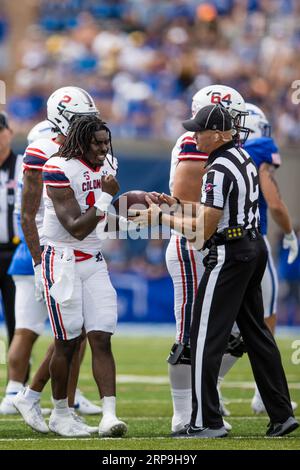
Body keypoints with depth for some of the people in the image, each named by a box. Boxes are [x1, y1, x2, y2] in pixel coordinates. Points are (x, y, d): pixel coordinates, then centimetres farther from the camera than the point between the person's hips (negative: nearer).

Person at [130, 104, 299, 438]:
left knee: (206, 336, -3)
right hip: (255, 247, 10)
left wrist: (161, 217, -9)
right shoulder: (243, 158, 10)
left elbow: (203, 230, -18)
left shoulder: (219, 170, -19)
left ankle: (207, 421, -2)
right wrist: (174, 204, 15)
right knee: (256, 332, 14)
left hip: (229, 256, -10)